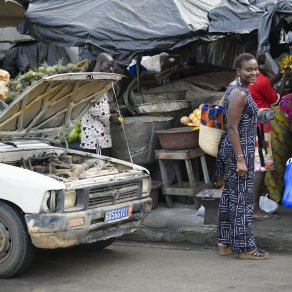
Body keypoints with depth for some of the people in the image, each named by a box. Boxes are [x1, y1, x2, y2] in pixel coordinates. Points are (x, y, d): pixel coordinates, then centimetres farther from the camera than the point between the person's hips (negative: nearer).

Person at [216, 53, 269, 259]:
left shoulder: (237, 89, 13)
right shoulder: (239, 94, -18)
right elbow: (232, 128, -21)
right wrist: (240, 159, -23)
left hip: (236, 150, 10)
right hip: (238, 150, -10)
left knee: (230, 195, 14)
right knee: (242, 198, -3)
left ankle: (225, 243, 23)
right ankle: (245, 247, 5)